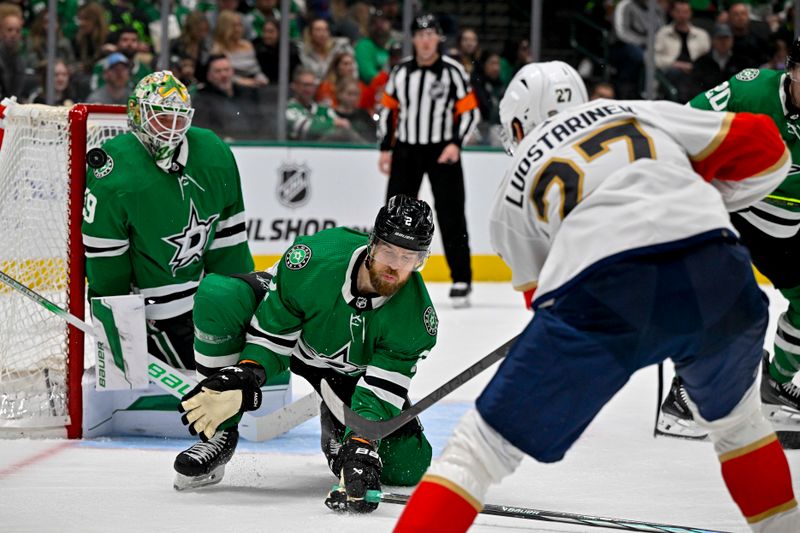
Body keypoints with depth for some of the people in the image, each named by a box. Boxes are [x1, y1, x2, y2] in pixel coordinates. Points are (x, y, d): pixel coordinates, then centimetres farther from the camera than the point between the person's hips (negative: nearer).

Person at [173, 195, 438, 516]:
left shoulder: (416, 317, -29)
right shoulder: (316, 256, -33)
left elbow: (380, 394, -29)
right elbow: (271, 333, -22)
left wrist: (360, 447, -45)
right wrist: (244, 380, -38)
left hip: (351, 373, 1)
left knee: (407, 467, -14)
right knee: (217, 294, -33)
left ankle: (339, 428, 21)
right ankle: (219, 432, -19)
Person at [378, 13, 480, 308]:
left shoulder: (452, 71, -6)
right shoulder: (400, 72, 5)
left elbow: (470, 111, -6)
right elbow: (389, 109, 14)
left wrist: (456, 143, -17)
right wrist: (386, 147, 9)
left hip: (442, 151, -4)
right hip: (406, 150, 4)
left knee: (451, 215, -6)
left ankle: (461, 280, -1)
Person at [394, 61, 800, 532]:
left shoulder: (515, 190, 27)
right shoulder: (643, 113, 29)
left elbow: (543, 296, 29)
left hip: (600, 291, -2)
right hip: (714, 274, 2)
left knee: (484, 442, 7)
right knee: (734, 414, 34)